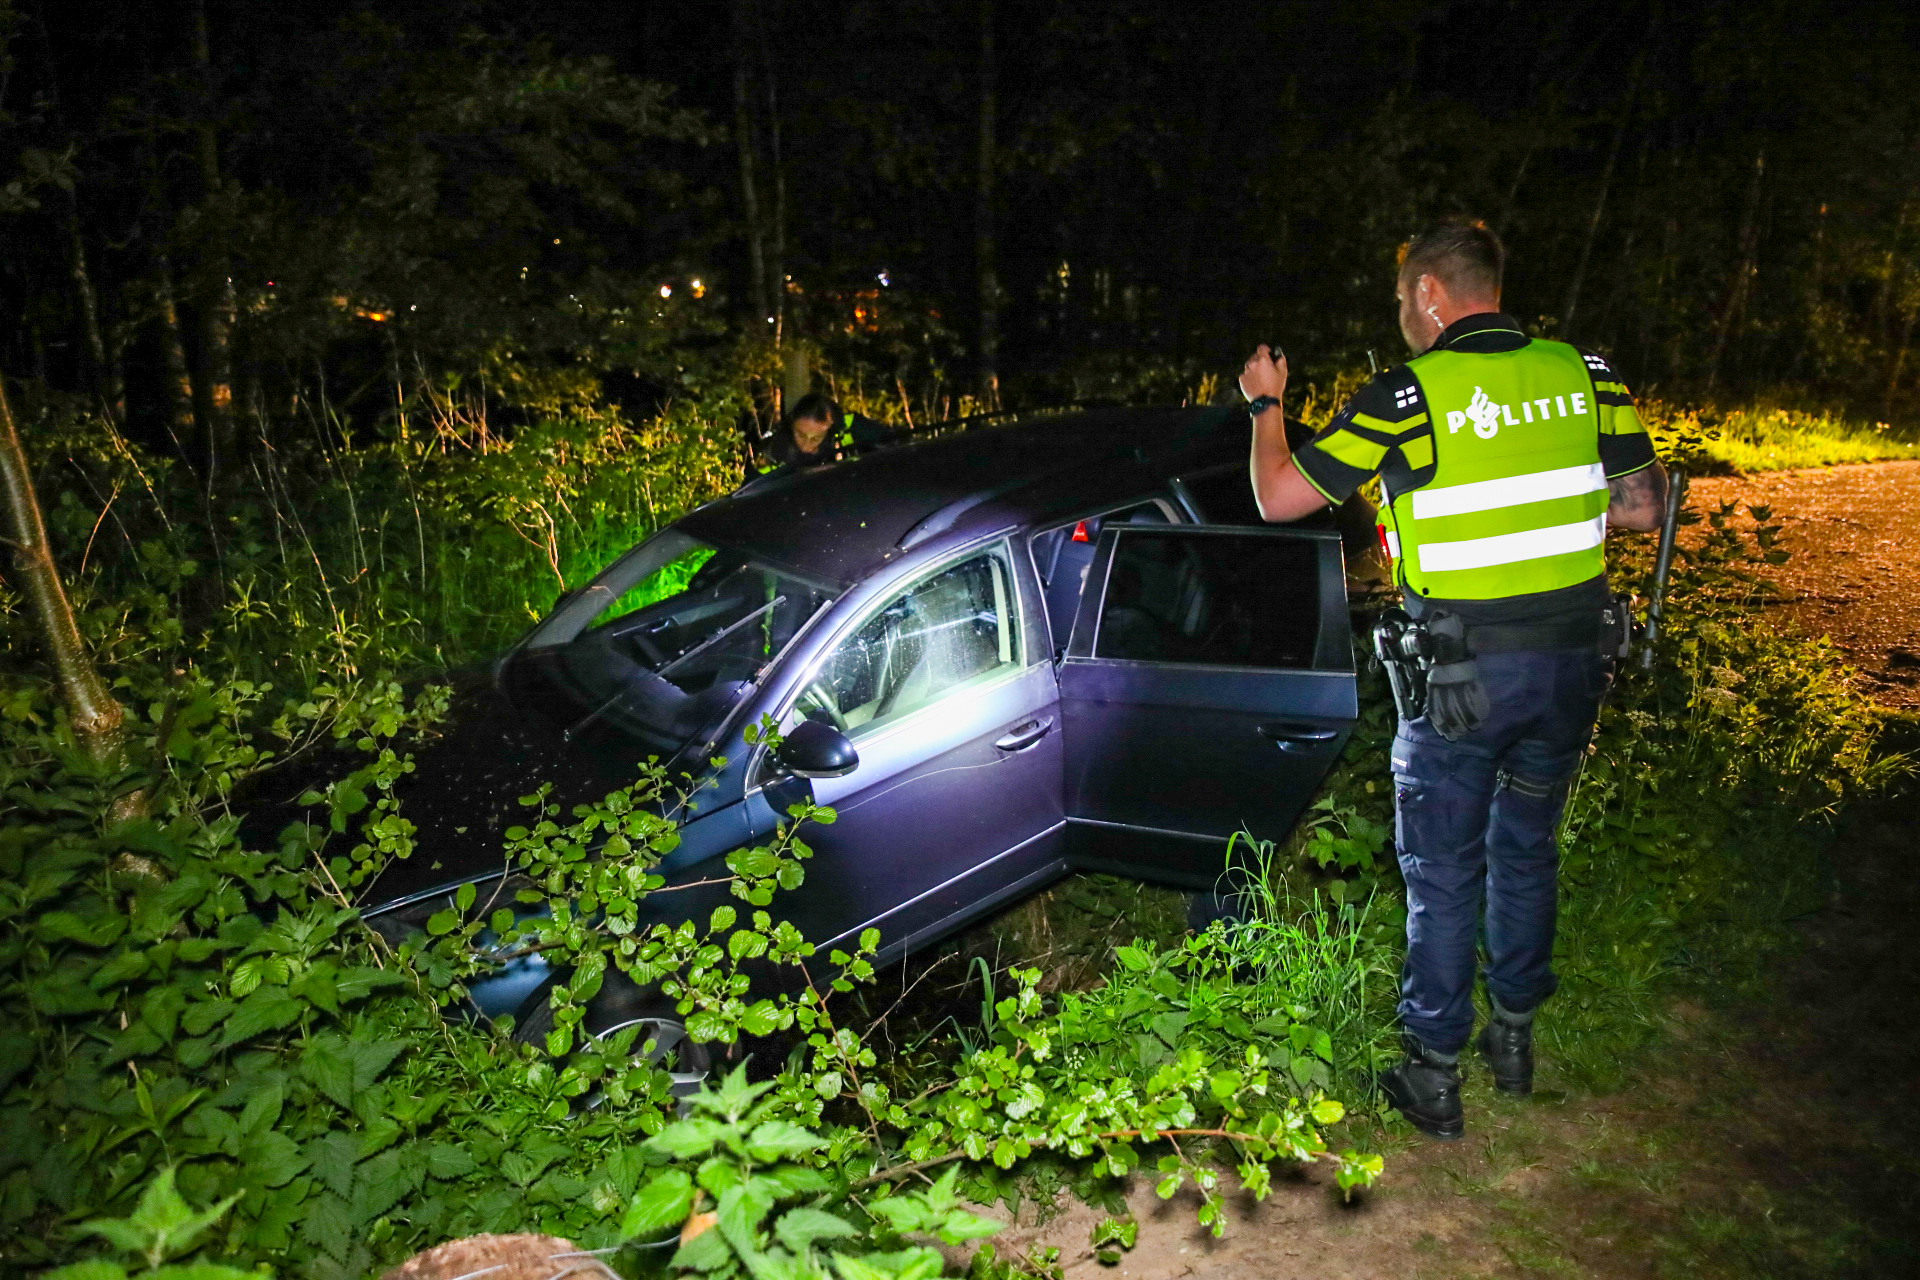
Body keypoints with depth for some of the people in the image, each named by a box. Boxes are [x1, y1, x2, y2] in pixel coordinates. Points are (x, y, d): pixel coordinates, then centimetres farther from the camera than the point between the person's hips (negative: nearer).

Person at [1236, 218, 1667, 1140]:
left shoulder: (1407, 396, -13)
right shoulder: (1585, 374, 1)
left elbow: (1278, 497, -6)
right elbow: (1645, 507, 6)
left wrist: (1264, 404, 11)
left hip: (1462, 673, -5)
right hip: (1570, 660, 5)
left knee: (1443, 874, 9)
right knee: (1527, 848, 22)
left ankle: (1434, 1074, 21)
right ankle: (1514, 1036, 37)